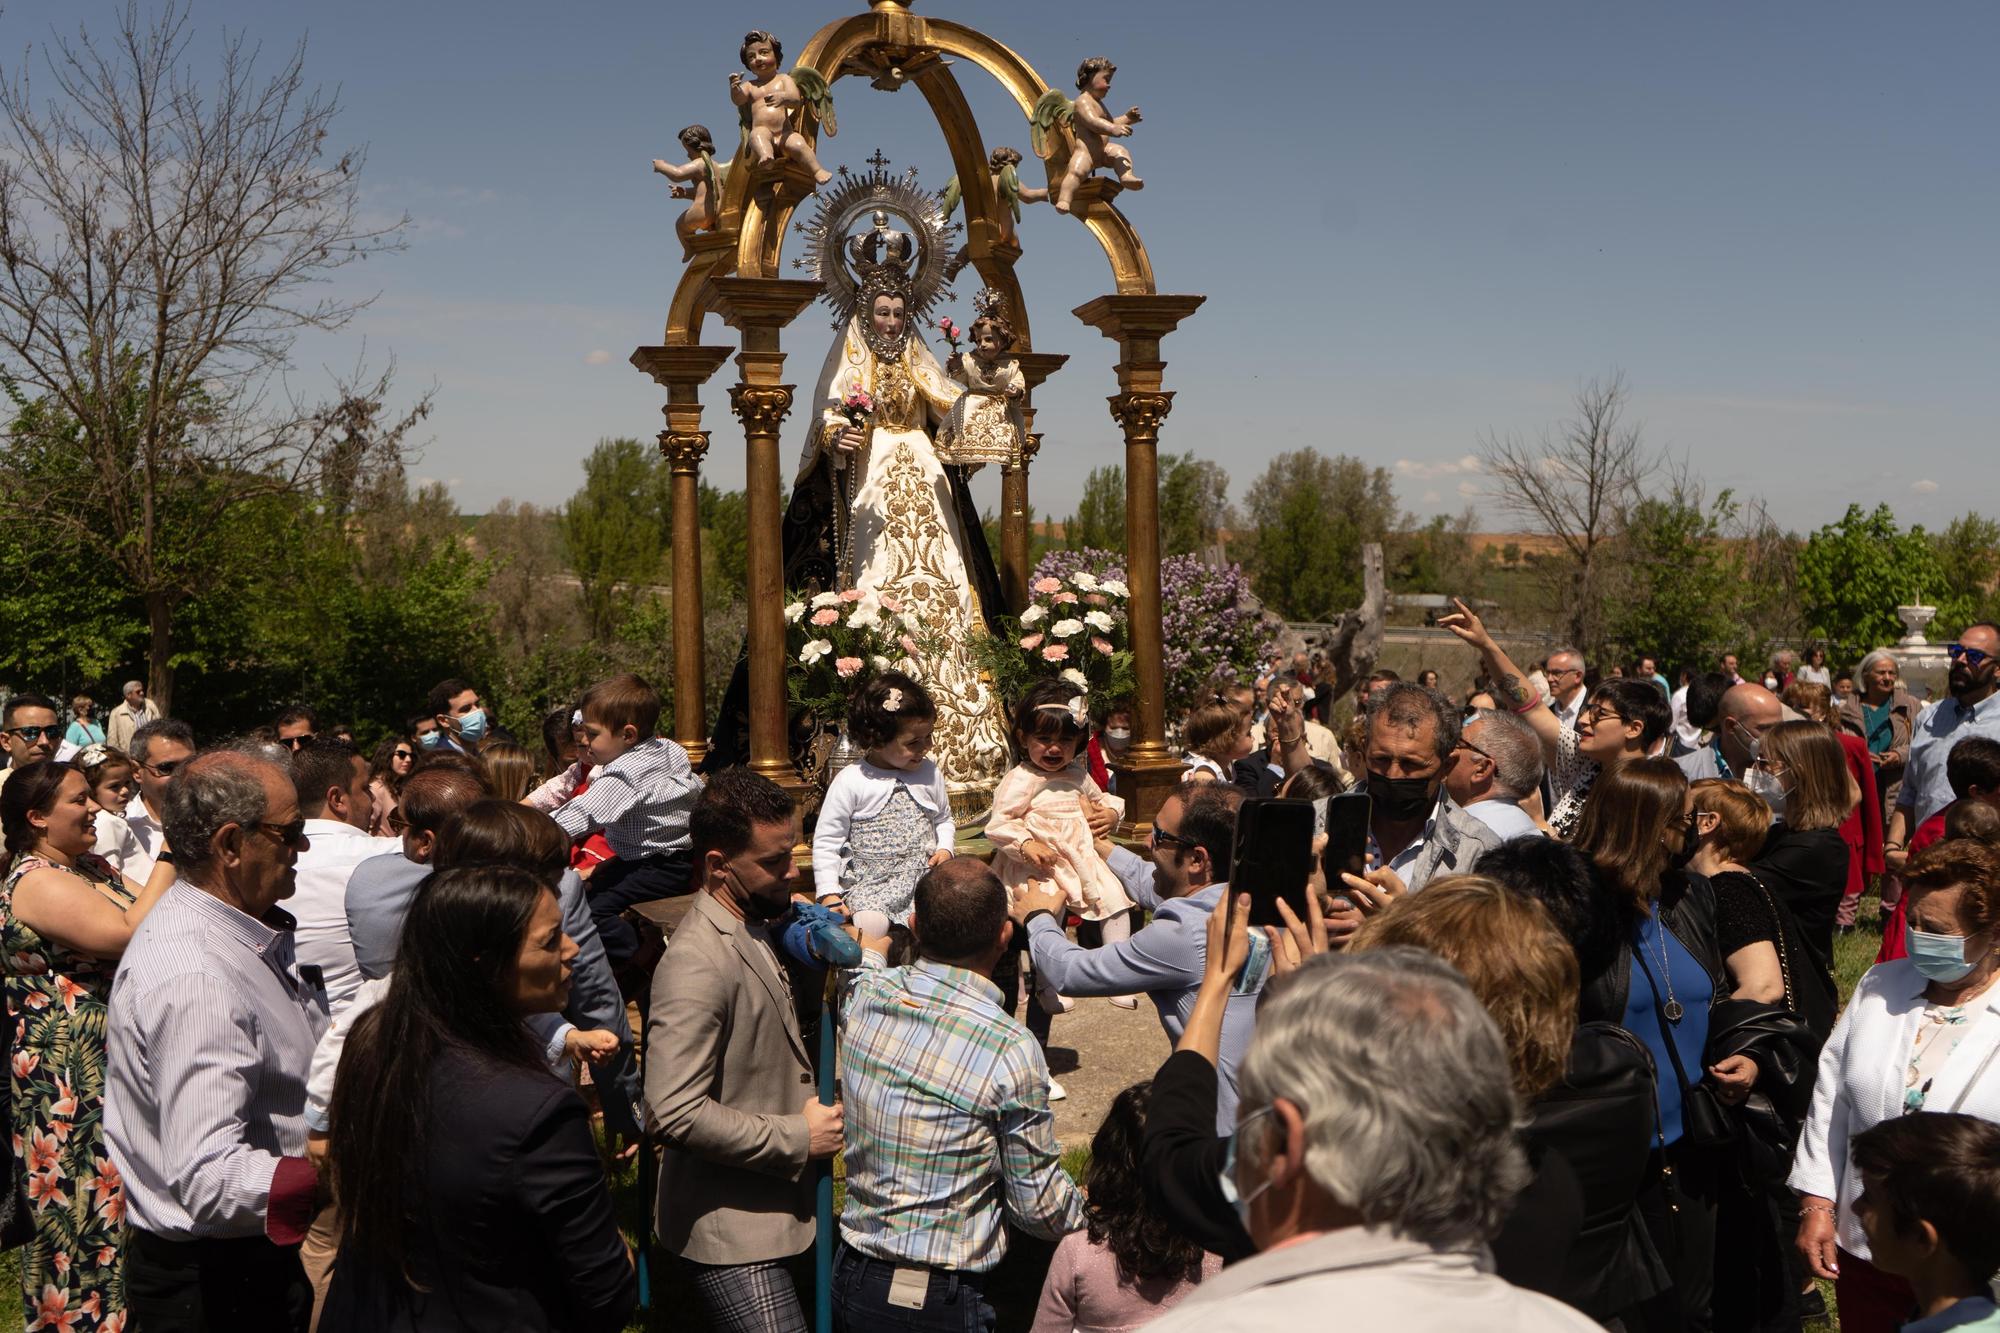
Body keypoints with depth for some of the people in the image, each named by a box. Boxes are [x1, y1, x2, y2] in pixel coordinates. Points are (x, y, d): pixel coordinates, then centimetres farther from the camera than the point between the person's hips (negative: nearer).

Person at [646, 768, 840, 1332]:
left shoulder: (750, 930, 8)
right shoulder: (698, 962, -24)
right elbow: (675, 1115, -29)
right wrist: (798, 1138, -20)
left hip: (769, 1208, 10)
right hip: (733, 1228, -10)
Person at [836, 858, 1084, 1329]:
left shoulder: (864, 995, -8)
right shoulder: (1010, 1050, -23)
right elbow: (1039, 1207, -12)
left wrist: (869, 955, 43)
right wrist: (1086, 1212, 9)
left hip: (850, 1279, 6)